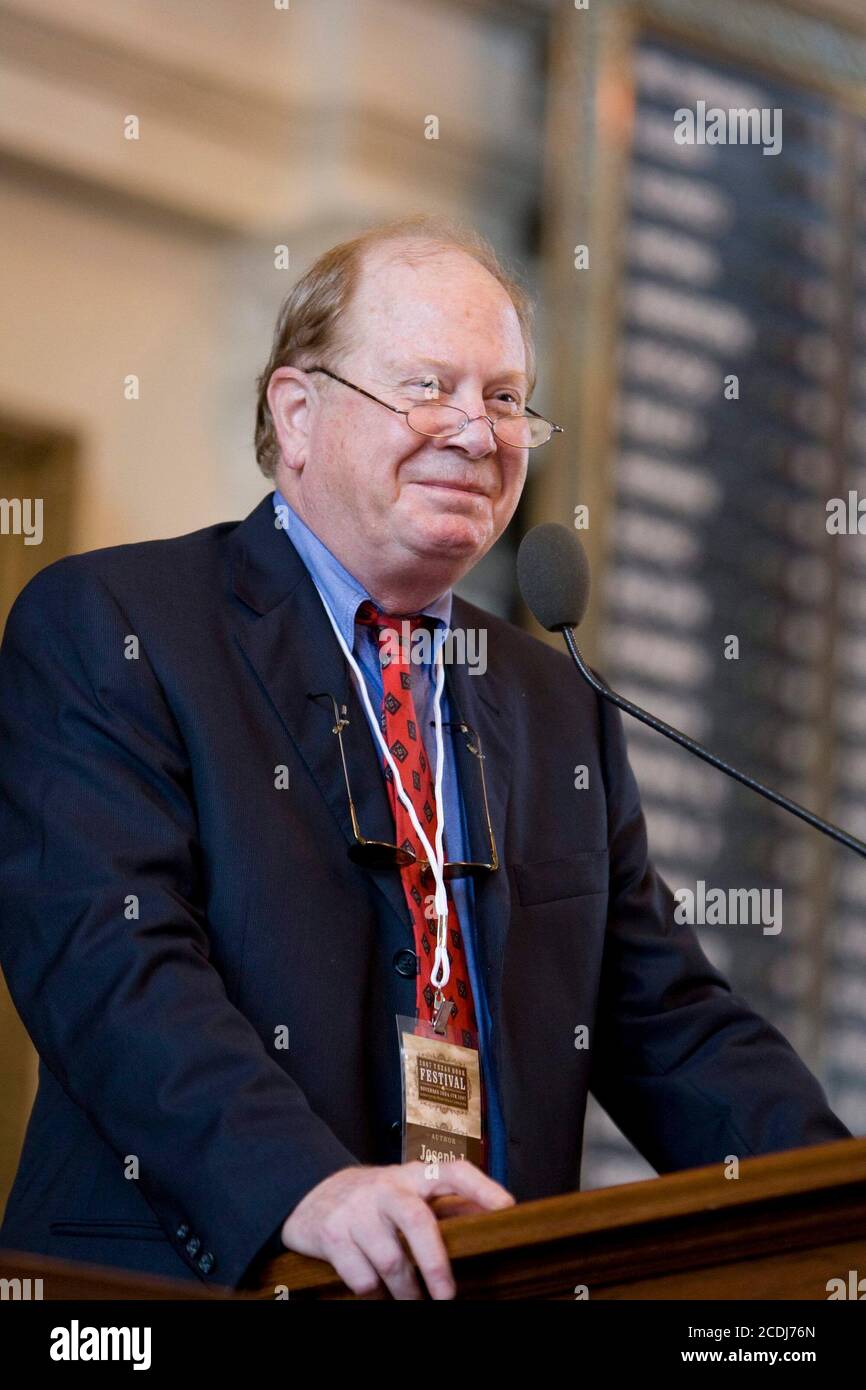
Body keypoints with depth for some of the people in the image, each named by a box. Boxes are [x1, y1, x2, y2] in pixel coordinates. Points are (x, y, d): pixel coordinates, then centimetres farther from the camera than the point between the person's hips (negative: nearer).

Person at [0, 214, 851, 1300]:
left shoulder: (558, 710, 20)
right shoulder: (100, 628, 1)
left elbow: (664, 1017, 16)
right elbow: (110, 955, -12)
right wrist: (303, 1186, -28)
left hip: (504, 1286, 5)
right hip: (201, 1270, -5)